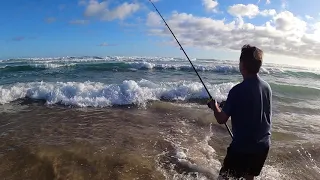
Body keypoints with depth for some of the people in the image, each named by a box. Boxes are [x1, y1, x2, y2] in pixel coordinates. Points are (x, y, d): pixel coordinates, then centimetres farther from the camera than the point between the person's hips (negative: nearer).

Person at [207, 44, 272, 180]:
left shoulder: (238, 90, -21)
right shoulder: (267, 87, -2)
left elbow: (221, 119, -16)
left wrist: (214, 107, 4)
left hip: (242, 145, -6)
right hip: (263, 144, 7)